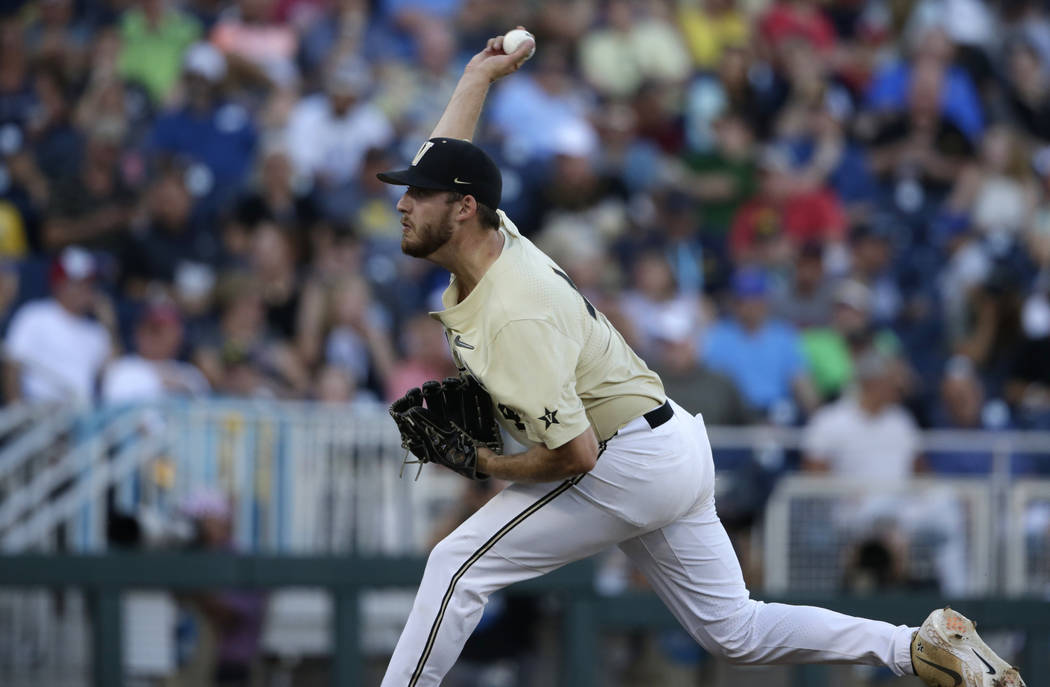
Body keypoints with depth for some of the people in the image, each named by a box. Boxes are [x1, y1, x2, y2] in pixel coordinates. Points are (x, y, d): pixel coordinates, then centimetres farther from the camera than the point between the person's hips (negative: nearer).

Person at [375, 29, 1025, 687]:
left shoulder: (516, 316, -27)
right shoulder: (496, 234, -1)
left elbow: (575, 455, -28)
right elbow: (448, 161, 22)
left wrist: (496, 467, -13)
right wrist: (479, 76, 30)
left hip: (630, 461, -10)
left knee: (460, 562, -10)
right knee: (734, 629, 15)